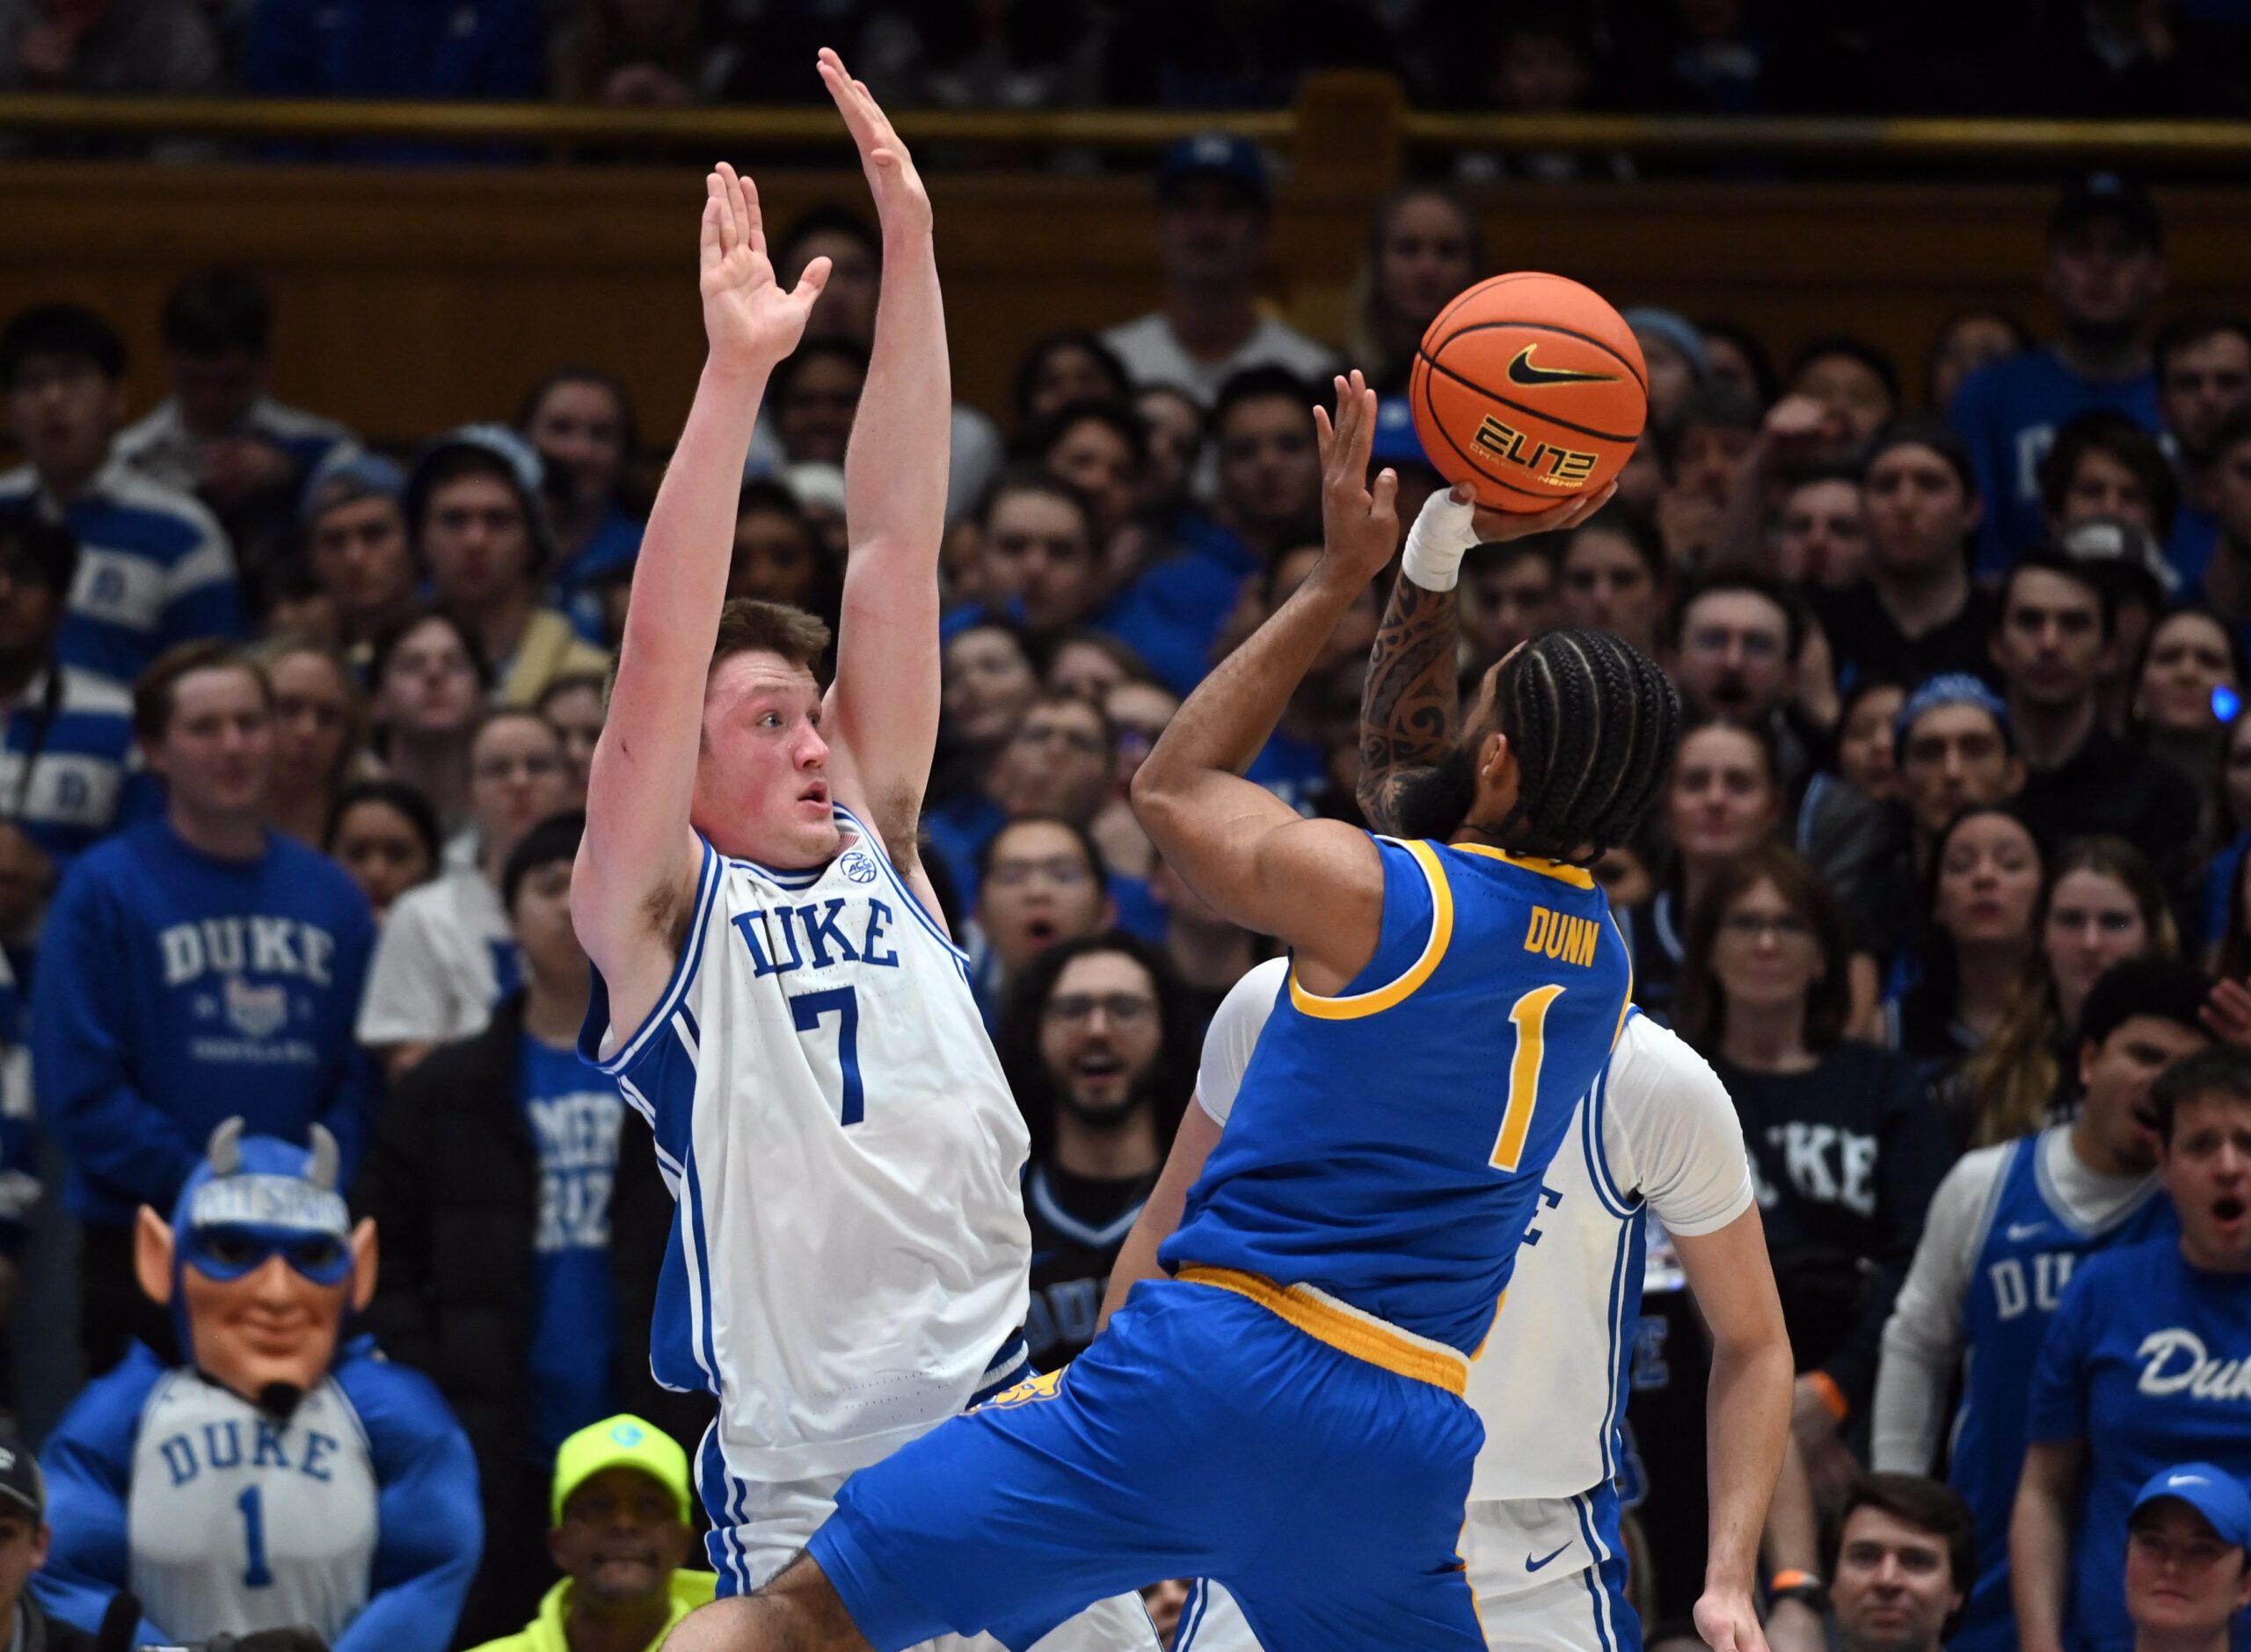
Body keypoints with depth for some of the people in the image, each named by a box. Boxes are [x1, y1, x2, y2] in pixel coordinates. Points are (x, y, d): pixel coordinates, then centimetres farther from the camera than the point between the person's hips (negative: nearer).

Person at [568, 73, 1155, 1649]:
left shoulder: (876, 849, 14)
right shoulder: (656, 915, 2)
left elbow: (896, 550, 9)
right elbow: (661, 656, -11)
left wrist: (912, 249, 4)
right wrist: (735, 372, -20)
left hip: (1016, 1447, 5)